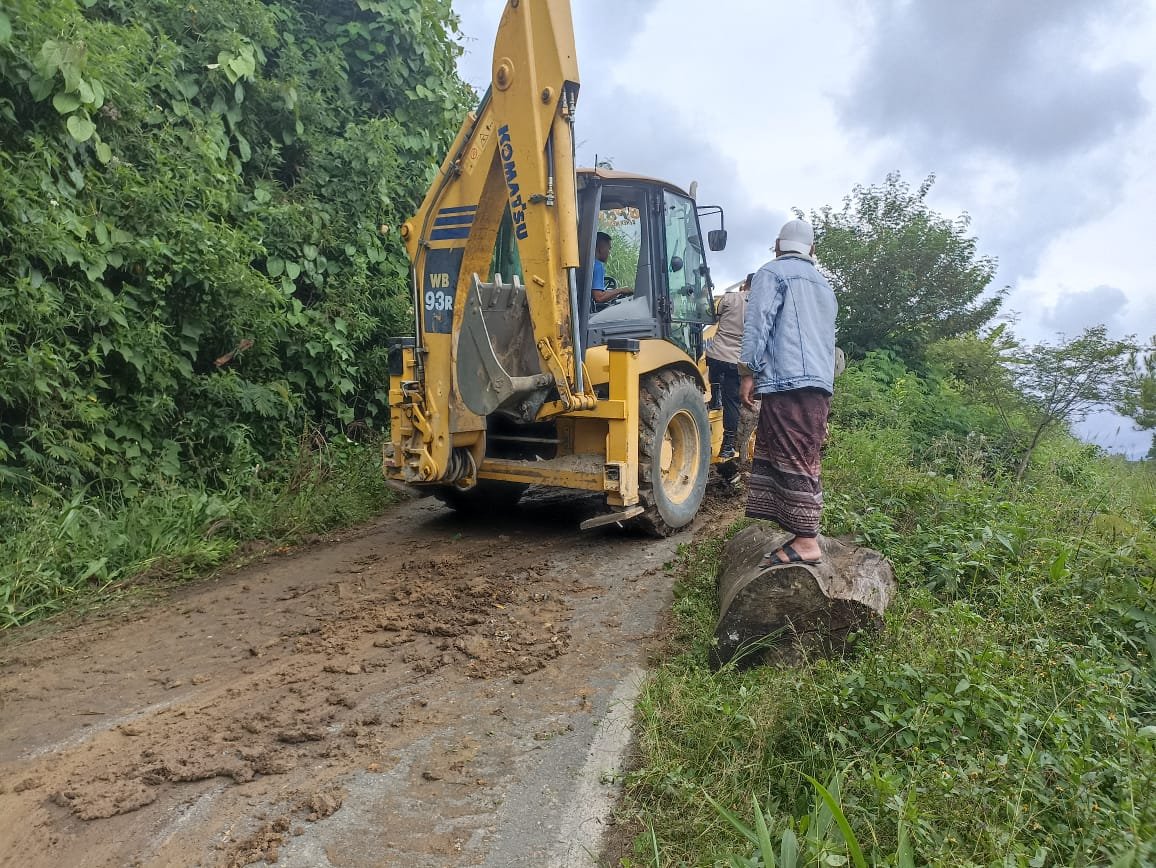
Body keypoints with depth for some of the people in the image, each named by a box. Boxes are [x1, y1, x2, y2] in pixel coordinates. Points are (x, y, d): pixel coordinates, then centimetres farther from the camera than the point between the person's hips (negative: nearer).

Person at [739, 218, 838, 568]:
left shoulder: (771, 273, 3)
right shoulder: (823, 284, 27)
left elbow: (758, 323, -9)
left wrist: (748, 372, -8)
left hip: (787, 381, -8)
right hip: (820, 384, 8)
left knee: (793, 462, -10)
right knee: (803, 460, 9)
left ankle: (806, 543, -12)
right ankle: (803, 533, 9)